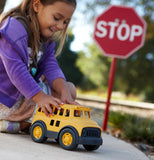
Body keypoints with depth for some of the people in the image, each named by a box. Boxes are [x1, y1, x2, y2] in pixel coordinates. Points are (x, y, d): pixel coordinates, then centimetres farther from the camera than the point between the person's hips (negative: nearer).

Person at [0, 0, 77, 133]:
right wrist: (40, 97, -38)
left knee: (70, 89, 5)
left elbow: (50, 66, -3)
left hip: (27, 90, 10)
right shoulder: (14, 27, -21)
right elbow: (15, 70, -30)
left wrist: (64, 91, -22)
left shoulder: (46, 35, 9)